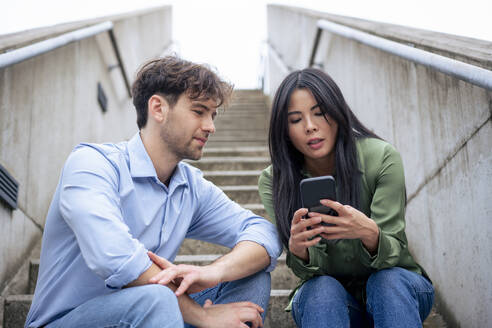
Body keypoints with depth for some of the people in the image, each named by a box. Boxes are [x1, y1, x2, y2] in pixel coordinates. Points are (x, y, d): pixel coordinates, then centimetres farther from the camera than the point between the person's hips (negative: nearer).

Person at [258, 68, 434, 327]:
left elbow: (393, 253, -19)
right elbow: (311, 270, -14)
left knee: (388, 280, -33)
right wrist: (298, 249, -39)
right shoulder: (273, 181, -12)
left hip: (396, 287, 0)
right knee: (323, 289, -32)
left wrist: (369, 233, -43)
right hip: (324, 297, 1)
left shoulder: (381, 158, -18)